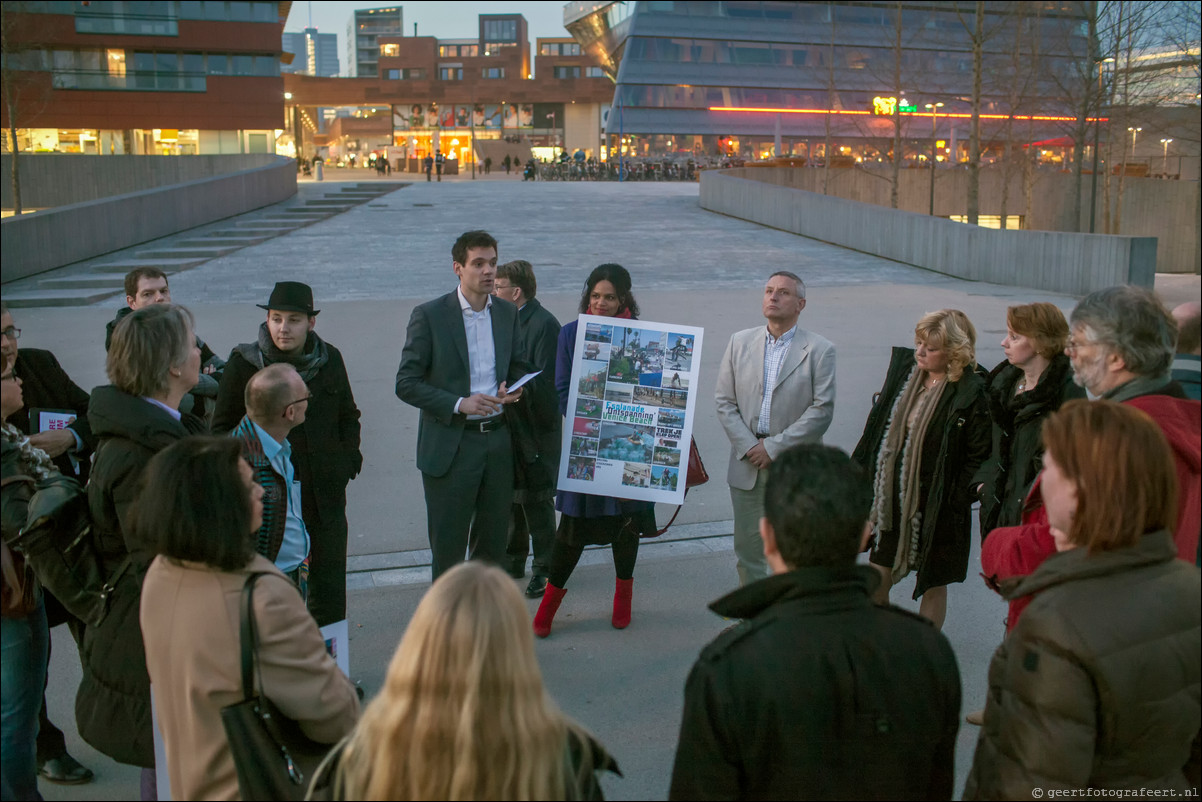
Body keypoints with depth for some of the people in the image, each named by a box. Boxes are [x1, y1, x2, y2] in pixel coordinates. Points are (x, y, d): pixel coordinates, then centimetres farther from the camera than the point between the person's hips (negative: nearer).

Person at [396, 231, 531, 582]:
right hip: (450, 444, -5)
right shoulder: (429, 316, -9)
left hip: (498, 439, 5)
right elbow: (406, 384, -9)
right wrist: (459, 404, -20)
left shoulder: (507, 313, 6)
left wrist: (513, 390, -6)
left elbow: (520, 366, 18)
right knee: (448, 544, 3)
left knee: (494, 541, 14)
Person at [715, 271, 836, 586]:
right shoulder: (740, 342, 7)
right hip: (747, 464, 3)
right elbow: (724, 401, 4)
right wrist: (748, 446, -9)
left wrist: (774, 447, -13)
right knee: (747, 546, 12)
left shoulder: (820, 349, -4)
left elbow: (822, 409, -10)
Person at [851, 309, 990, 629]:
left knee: (933, 585, 12)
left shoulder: (971, 393, -16)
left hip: (935, 507, -5)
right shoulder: (902, 367, 2)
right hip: (890, 499, 5)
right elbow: (876, 428, 9)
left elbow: (979, 456, -12)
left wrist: (953, 501, -15)